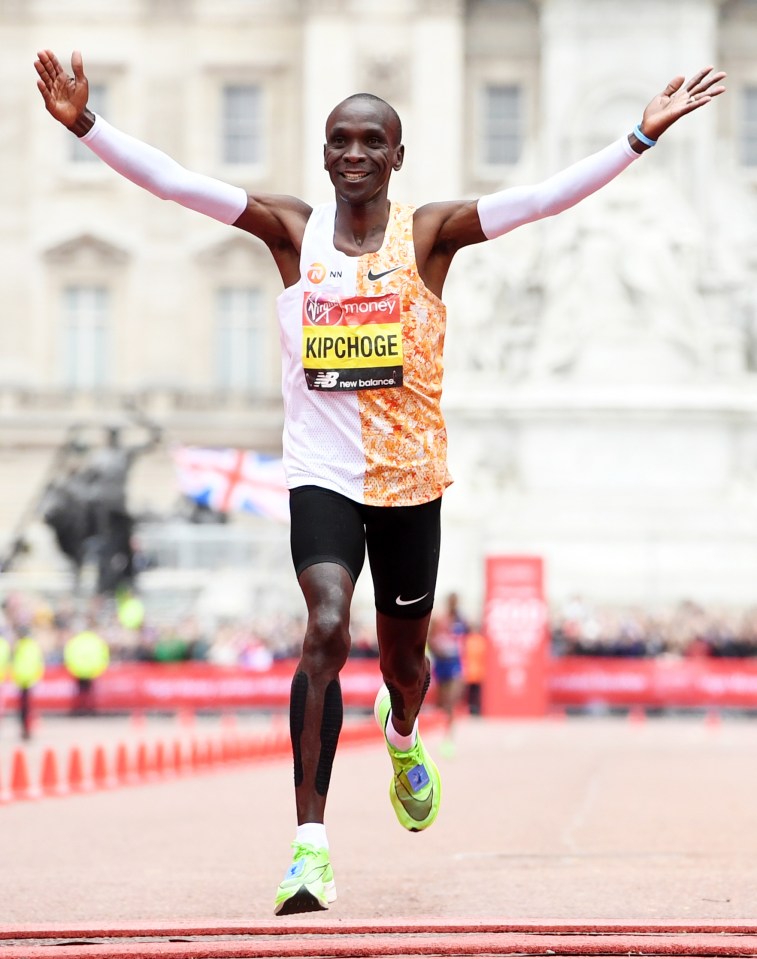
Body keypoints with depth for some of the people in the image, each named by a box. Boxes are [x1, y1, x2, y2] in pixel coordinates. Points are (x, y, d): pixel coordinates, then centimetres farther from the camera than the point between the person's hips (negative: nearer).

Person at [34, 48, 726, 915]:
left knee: (403, 653, 16)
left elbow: (548, 195, -13)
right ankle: (310, 842, -21)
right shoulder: (293, 231, -2)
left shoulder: (429, 234, -3)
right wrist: (85, 124, -21)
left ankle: (403, 738, 55)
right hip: (321, 475, -1)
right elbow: (172, 182, -10)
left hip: (411, 477, 2)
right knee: (327, 629, -23)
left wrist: (644, 134, -21)